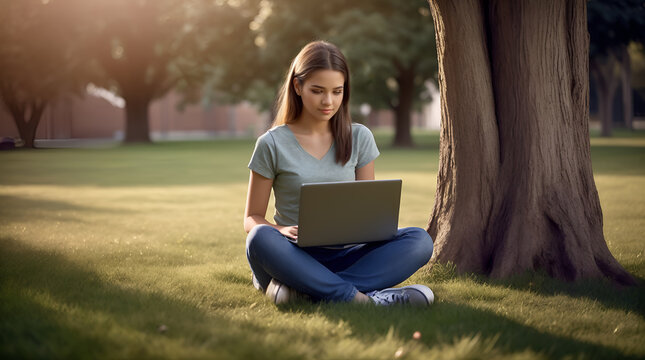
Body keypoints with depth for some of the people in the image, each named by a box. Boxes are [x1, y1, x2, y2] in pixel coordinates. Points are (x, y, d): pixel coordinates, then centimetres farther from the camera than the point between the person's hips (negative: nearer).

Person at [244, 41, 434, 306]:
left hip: (345, 258, 3)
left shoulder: (359, 138, 9)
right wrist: (281, 230, -20)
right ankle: (363, 298, -36)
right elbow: (252, 218, 3)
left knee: (419, 240, -23)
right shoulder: (272, 144, 1)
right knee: (261, 239, -36)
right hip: (295, 257, -3)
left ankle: (306, 289, -33)